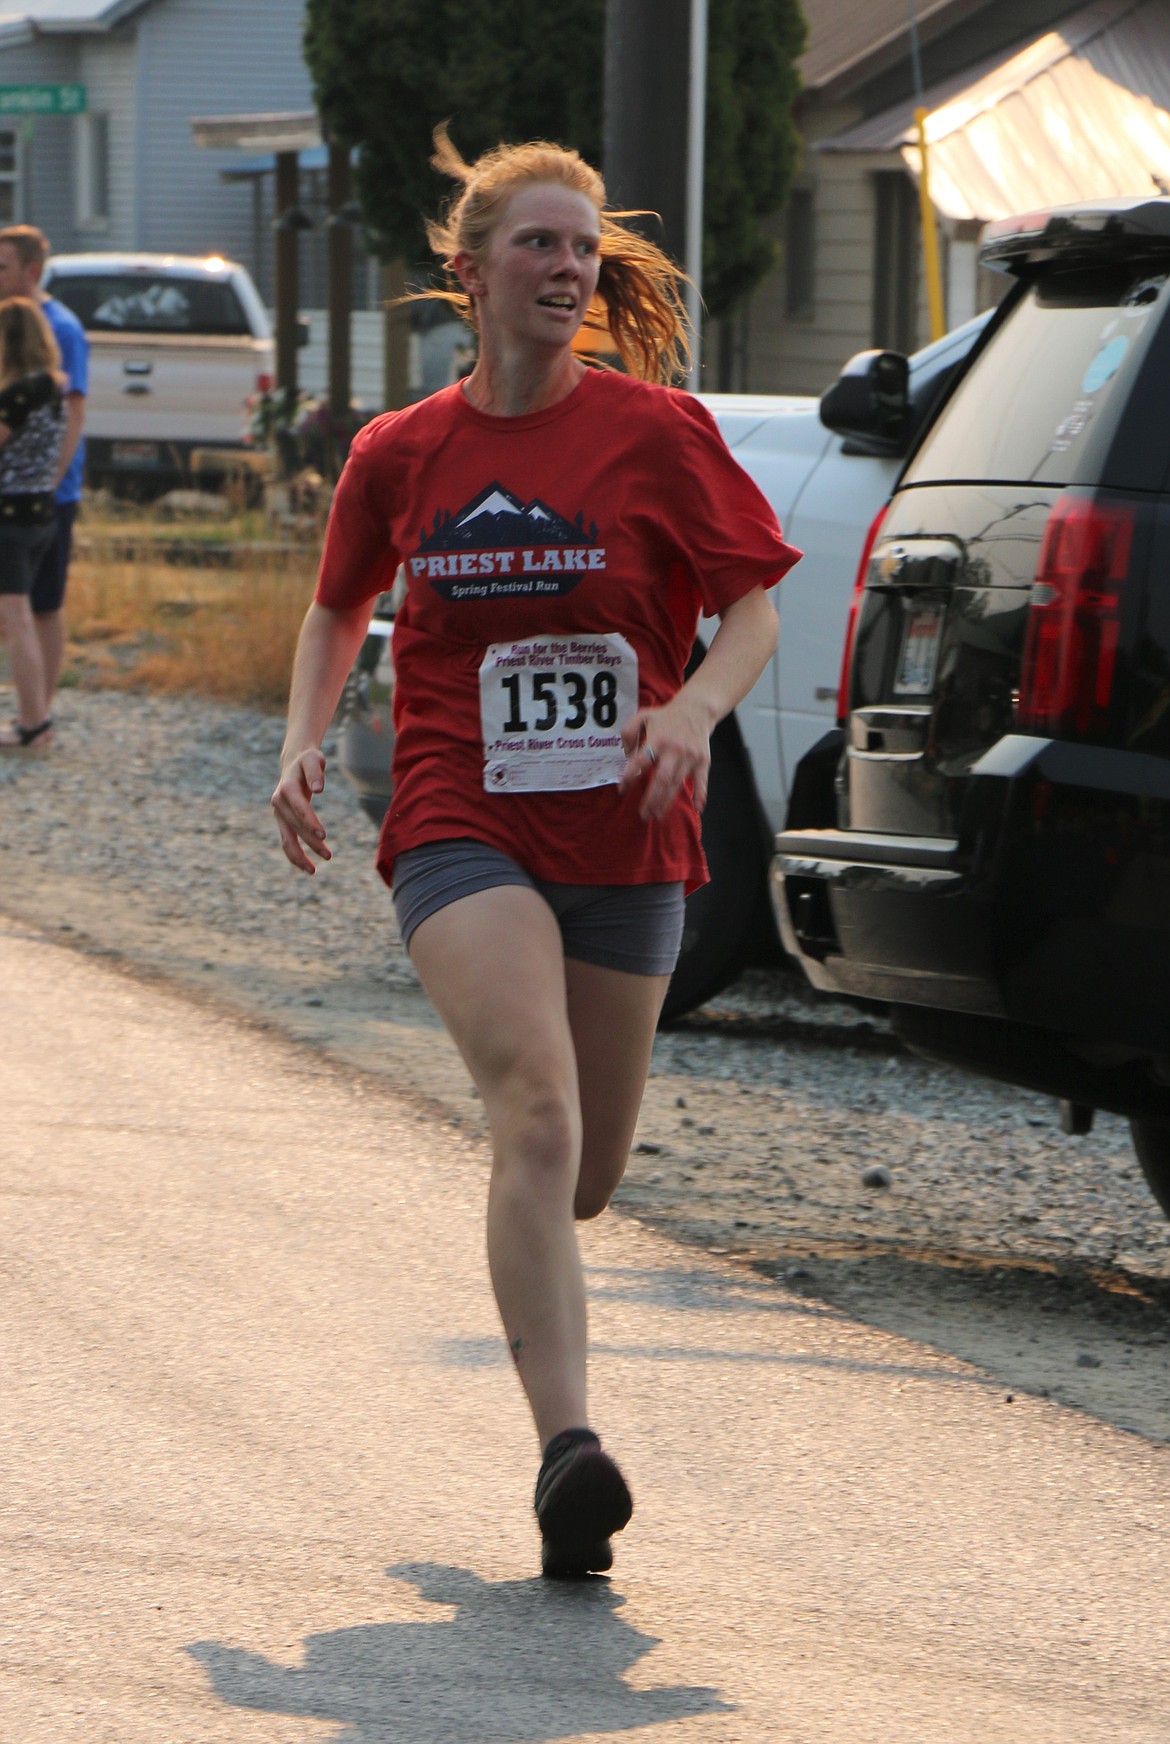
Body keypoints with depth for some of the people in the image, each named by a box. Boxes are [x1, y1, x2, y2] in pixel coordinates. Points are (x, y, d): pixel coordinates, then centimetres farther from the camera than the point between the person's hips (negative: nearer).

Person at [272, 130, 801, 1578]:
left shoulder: (655, 429, -1)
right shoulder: (399, 454, 4)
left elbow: (754, 611, 1)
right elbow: (338, 610, 20)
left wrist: (696, 705, -19)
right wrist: (302, 744, 4)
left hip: (625, 843, 1)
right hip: (462, 832, -1)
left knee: (583, 1179, 10)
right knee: (537, 1115, -25)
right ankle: (568, 1455, -33)